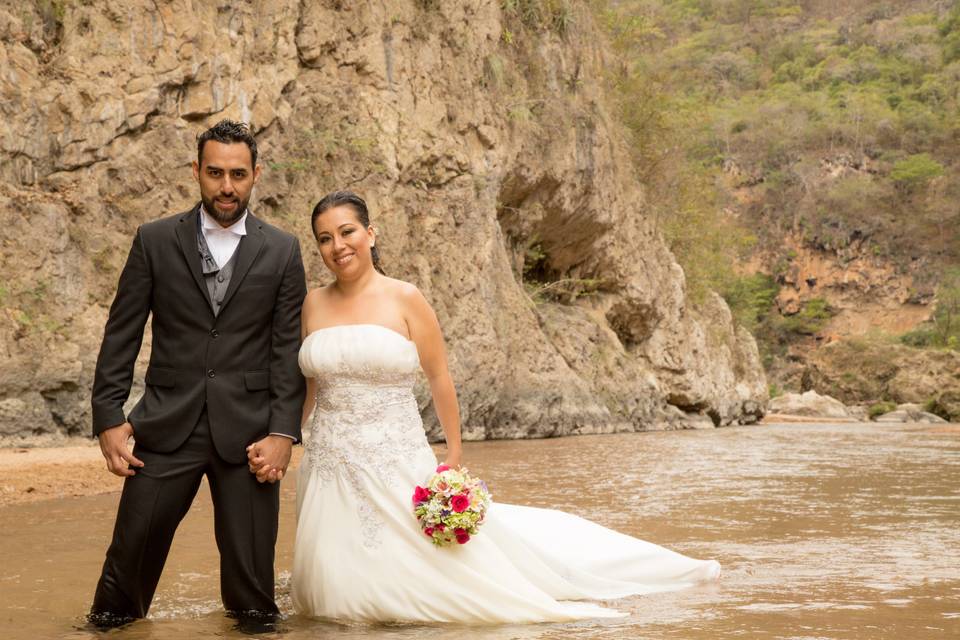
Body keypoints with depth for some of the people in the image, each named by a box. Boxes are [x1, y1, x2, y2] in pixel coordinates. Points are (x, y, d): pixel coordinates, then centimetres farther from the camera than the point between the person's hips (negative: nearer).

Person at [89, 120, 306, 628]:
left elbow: (288, 349, 2)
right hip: (167, 427, 0)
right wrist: (109, 419, -3)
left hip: (247, 430, 0)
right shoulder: (155, 240, 4)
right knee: (132, 549, 3)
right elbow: (121, 335, 4)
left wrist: (283, 432, -7)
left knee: (250, 563, 5)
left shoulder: (282, 251, 4)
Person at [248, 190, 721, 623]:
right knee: (342, 595, 3)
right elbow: (308, 387, 12)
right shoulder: (314, 305, 5)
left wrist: (454, 455, 0)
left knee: (431, 564, 1)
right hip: (331, 469, 3)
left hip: (398, 465, -3)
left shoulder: (405, 299, -5)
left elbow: (439, 377, -1)